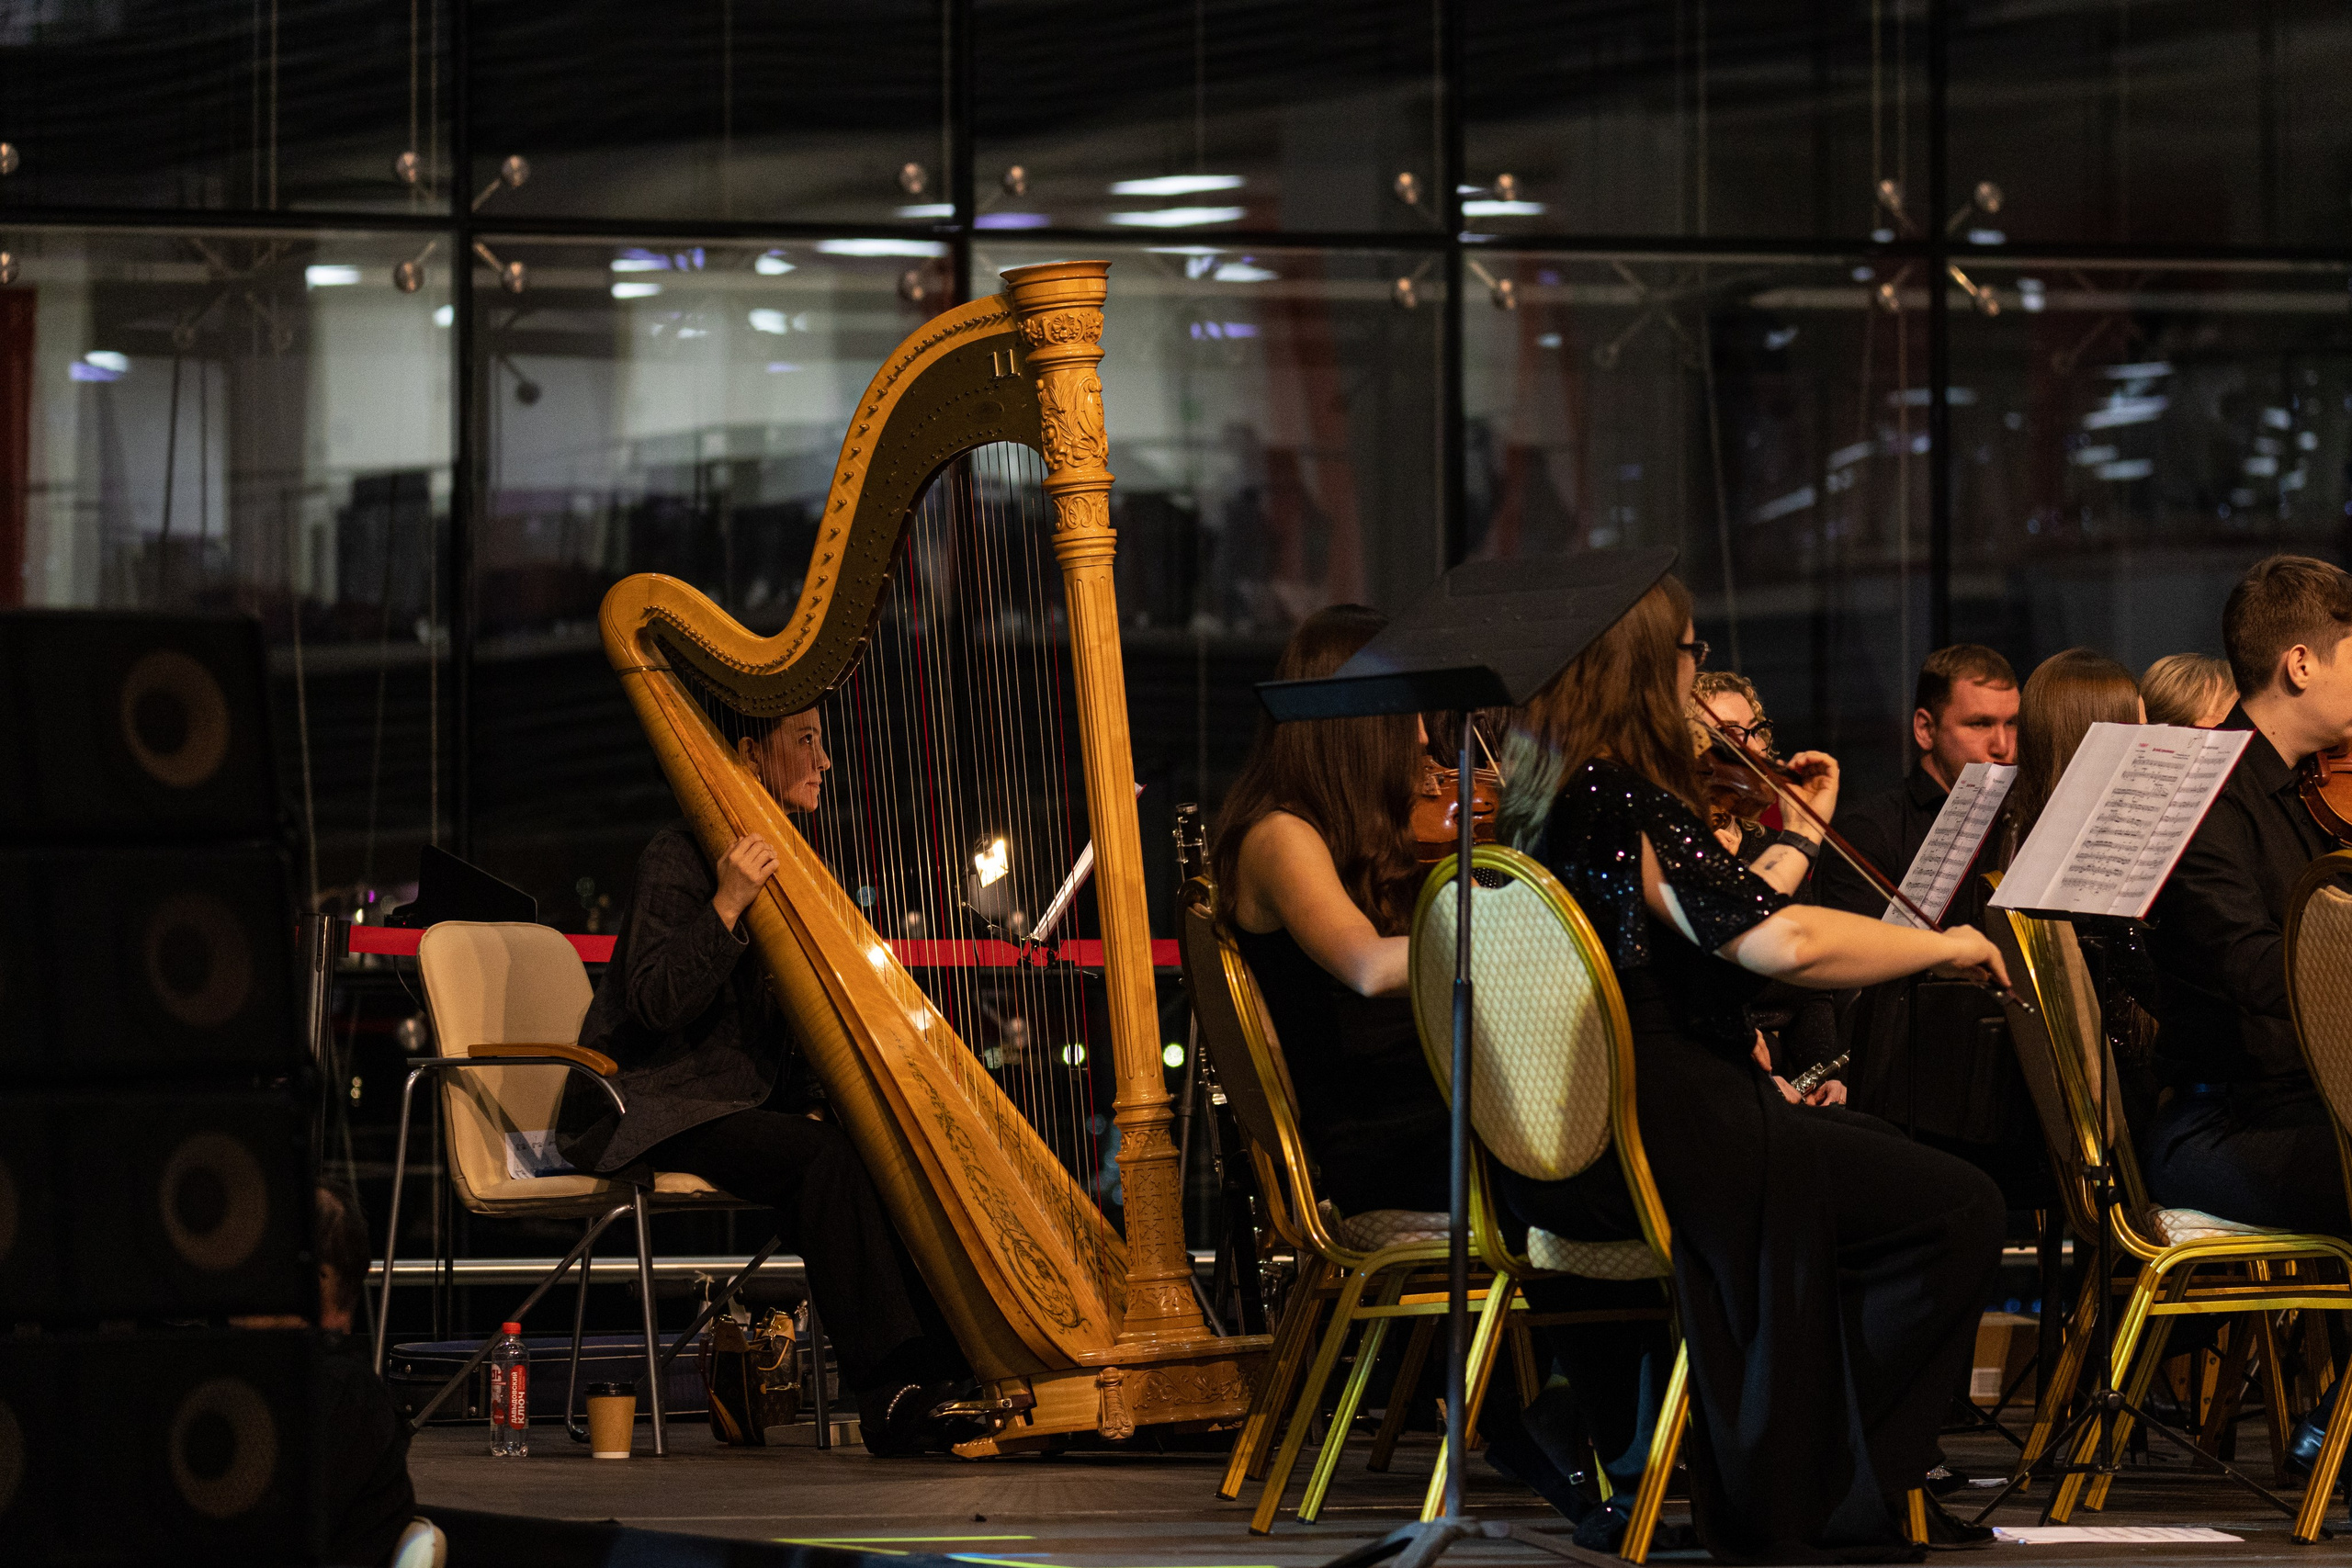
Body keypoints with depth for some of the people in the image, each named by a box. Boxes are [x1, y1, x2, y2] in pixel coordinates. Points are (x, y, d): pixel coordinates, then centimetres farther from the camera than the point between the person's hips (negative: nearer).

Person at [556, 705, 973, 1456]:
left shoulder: (781, 857, 16)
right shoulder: (679, 857, -10)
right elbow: (657, 1004, -22)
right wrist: (727, 906, -27)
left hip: (750, 1101, 8)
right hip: (651, 1113, -8)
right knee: (825, 1155, -31)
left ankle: (942, 1369, -24)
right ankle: (888, 1394, -34)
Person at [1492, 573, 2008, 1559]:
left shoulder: (1539, 800, 11)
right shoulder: (1625, 802, -19)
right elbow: (1778, 939, -30)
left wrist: (1799, 834, 24)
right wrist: (1942, 946, -16)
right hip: (1658, 1139, -11)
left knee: (1888, 1159, 28)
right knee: (1957, 1210, -8)